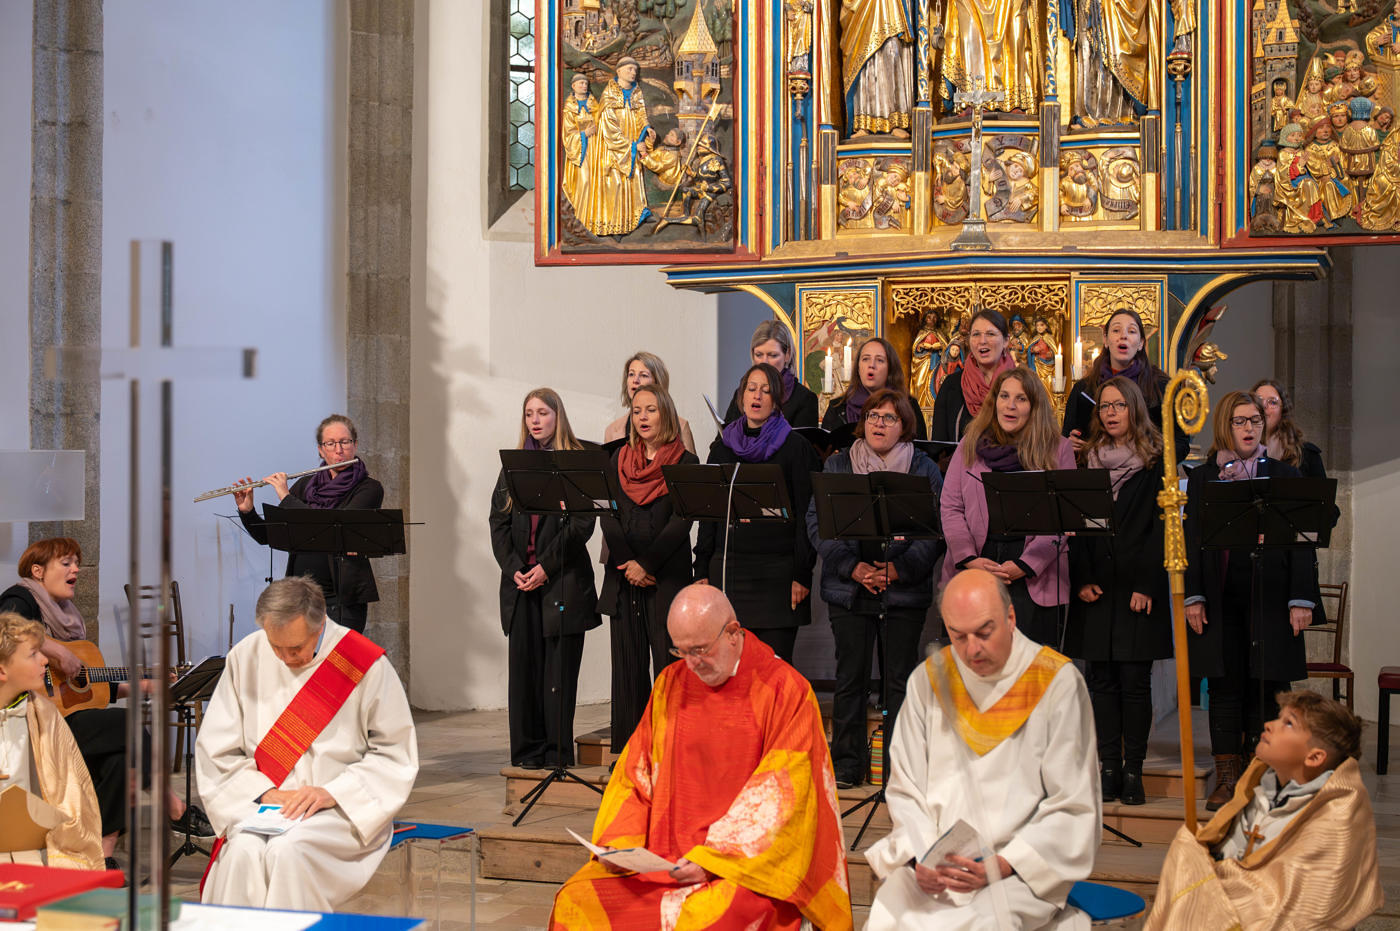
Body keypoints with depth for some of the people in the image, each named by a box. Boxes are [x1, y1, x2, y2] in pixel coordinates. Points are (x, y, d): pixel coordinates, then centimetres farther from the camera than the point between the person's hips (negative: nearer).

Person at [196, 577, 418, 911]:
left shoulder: (365, 664, -4)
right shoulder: (246, 658, 4)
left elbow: (396, 754, -1)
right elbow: (215, 750, 8)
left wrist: (332, 793, -13)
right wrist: (264, 792, -8)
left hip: (342, 809, -2)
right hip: (264, 805, 2)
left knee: (289, 850, -33)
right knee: (243, 852, -30)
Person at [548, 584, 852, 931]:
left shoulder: (786, 691, -7)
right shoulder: (671, 684, 11)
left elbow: (780, 797, -11)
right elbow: (636, 773, 13)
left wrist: (711, 860, -18)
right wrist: (617, 843, -4)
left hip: (748, 860, -5)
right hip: (664, 856, 5)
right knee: (575, 900, -15)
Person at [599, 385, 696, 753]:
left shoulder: (685, 463, 2)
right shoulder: (619, 460, 13)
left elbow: (681, 522, -6)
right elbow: (608, 518, 6)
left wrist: (646, 564, -13)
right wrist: (628, 564, -8)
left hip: (667, 576, -4)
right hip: (623, 577, 4)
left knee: (667, 664, -7)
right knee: (628, 664, 3)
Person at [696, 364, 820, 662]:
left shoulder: (795, 447, 1)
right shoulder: (723, 445, 13)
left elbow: (806, 514, -3)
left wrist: (802, 574, -10)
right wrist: (702, 570, 7)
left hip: (778, 570, -4)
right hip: (727, 567, 4)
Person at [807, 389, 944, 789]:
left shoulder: (924, 469, 5)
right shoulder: (837, 466, 9)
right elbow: (817, 521, 1)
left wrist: (901, 568, -14)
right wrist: (852, 566, -12)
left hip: (906, 591, -1)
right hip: (849, 590, 1)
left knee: (901, 677, 1)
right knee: (850, 676, 3)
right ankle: (846, 765, 11)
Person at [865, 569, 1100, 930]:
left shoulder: (1057, 683, -2)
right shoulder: (927, 680, 8)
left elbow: (1075, 807, -3)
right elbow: (905, 789, 11)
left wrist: (1003, 865, -14)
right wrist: (919, 858, -8)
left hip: (1020, 873, -3)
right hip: (934, 866, 3)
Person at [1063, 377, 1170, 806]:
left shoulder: (1155, 462, 2)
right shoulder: (1087, 460, 12)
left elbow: (1159, 526, -4)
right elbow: (1076, 525, 9)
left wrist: (1147, 585, -12)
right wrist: (1082, 579, -3)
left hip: (1138, 588, -3)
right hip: (1096, 588, 3)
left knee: (1134, 679, -4)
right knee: (1102, 678, 2)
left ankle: (1133, 771, 1)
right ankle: (1108, 769, 6)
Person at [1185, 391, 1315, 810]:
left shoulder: (1284, 476, 8)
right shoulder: (1201, 478, 10)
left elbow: (1301, 543, 4)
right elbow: (1192, 540, 7)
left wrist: (1301, 600, -4)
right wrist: (1192, 597, -2)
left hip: (1270, 598, -1)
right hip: (1220, 599, 1)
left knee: (1266, 689, 0)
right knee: (1225, 689, 1)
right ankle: (1227, 778, 7)